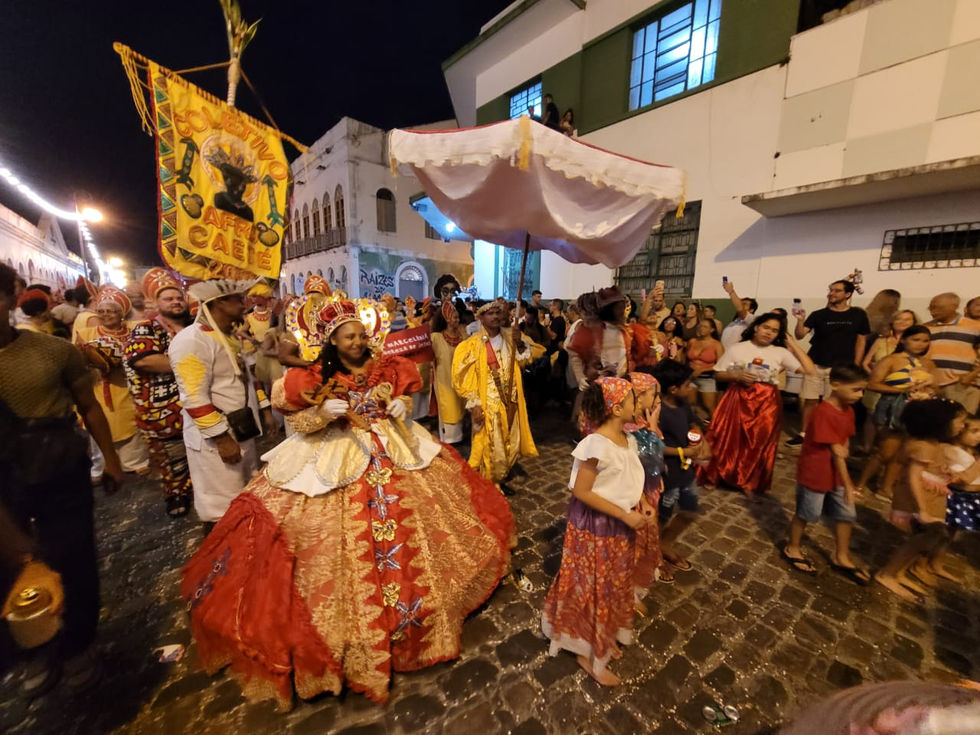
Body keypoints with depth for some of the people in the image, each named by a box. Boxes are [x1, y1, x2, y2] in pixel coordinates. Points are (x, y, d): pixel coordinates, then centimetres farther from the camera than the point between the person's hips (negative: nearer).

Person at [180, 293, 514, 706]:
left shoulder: (385, 367, 0)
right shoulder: (317, 377, -9)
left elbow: (402, 398, 13)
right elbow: (300, 425, -7)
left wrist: (402, 407, -9)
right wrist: (323, 413, -25)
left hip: (392, 452, 4)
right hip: (336, 459, -3)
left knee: (408, 521, 12)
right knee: (349, 542, 2)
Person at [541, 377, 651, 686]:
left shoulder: (628, 439, -3)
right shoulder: (597, 445, -29)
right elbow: (580, 491, -25)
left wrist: (642, 503, -3)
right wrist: (626, 516, -22)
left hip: (619, 525, 8)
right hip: (595, 525, -8)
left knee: (615, 584, 25)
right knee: (594, 588, 12)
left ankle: (605, 639, 50)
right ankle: (588, 653, 36)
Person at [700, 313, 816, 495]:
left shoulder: (781, 353, 5)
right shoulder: (737, 349, 0)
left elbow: (810, 370, -4)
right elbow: (717, 374, 2)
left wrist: (793, 344, 1)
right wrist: (736, 375, -17)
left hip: (767, 403, 2)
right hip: (738, 400, -2)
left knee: (759, 445, 9)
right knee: (727, 440, 3)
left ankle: (750, 482, 28)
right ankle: (713, 476, 20)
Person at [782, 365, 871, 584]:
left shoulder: (848, 411, 3)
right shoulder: (823, 413, -26)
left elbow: (843, 446, 4)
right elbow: (835, 451, -22)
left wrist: (843, 451, -21)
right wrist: (848, 484, -17)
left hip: (835, 474, 8)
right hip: (814, 475, -8)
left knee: (847, 514, 16)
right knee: (806, 514, 7)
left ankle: (841, 557, 34)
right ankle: (792, 549, 28)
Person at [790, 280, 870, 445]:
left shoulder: (858, 315, 4)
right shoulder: (818, 315, 1)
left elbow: (861, 341, 7)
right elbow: (799, 335, -8)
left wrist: (855, 367, 2)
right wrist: (800, 320, -26)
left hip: (841, 367, 0)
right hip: (815, 365, 0)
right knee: (810, 400, 3)